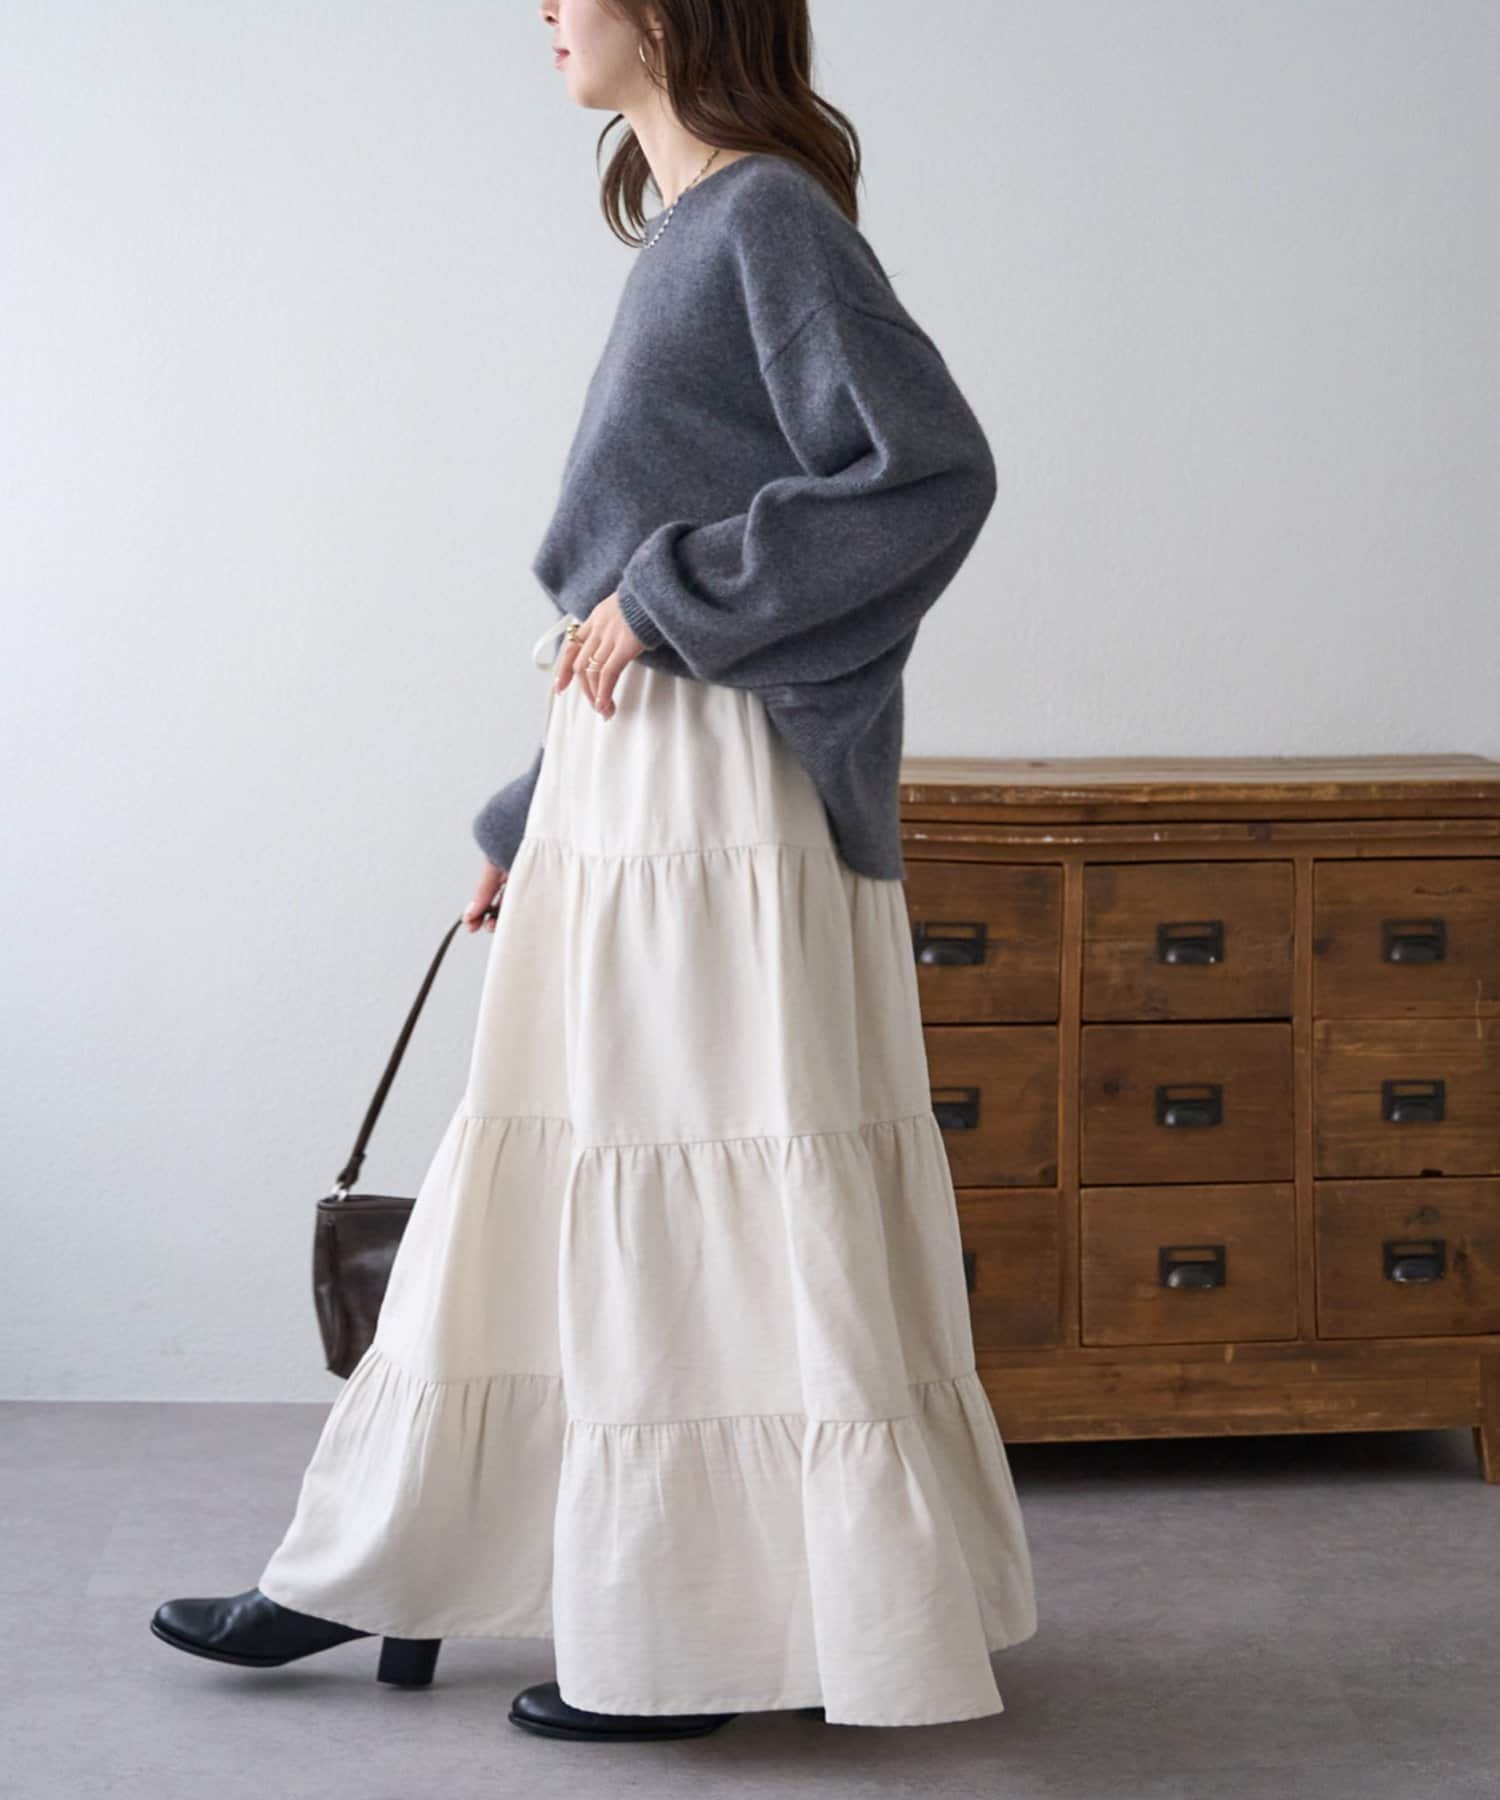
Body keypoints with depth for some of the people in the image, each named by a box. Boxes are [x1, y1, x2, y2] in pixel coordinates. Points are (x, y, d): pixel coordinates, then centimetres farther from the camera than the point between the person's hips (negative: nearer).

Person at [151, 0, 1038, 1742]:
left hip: (717, 795, -10)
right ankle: (367, 1574, 22)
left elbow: (934, 471, -20)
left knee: (713, 1200, -2)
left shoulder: (768, 214, -10)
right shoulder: (685, 231, 17)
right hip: (621, 784, 10)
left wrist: (666, 593, -17)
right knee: (536, 1187, 13)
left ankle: (699, 1639, 9)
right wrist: (528, 818, 22)